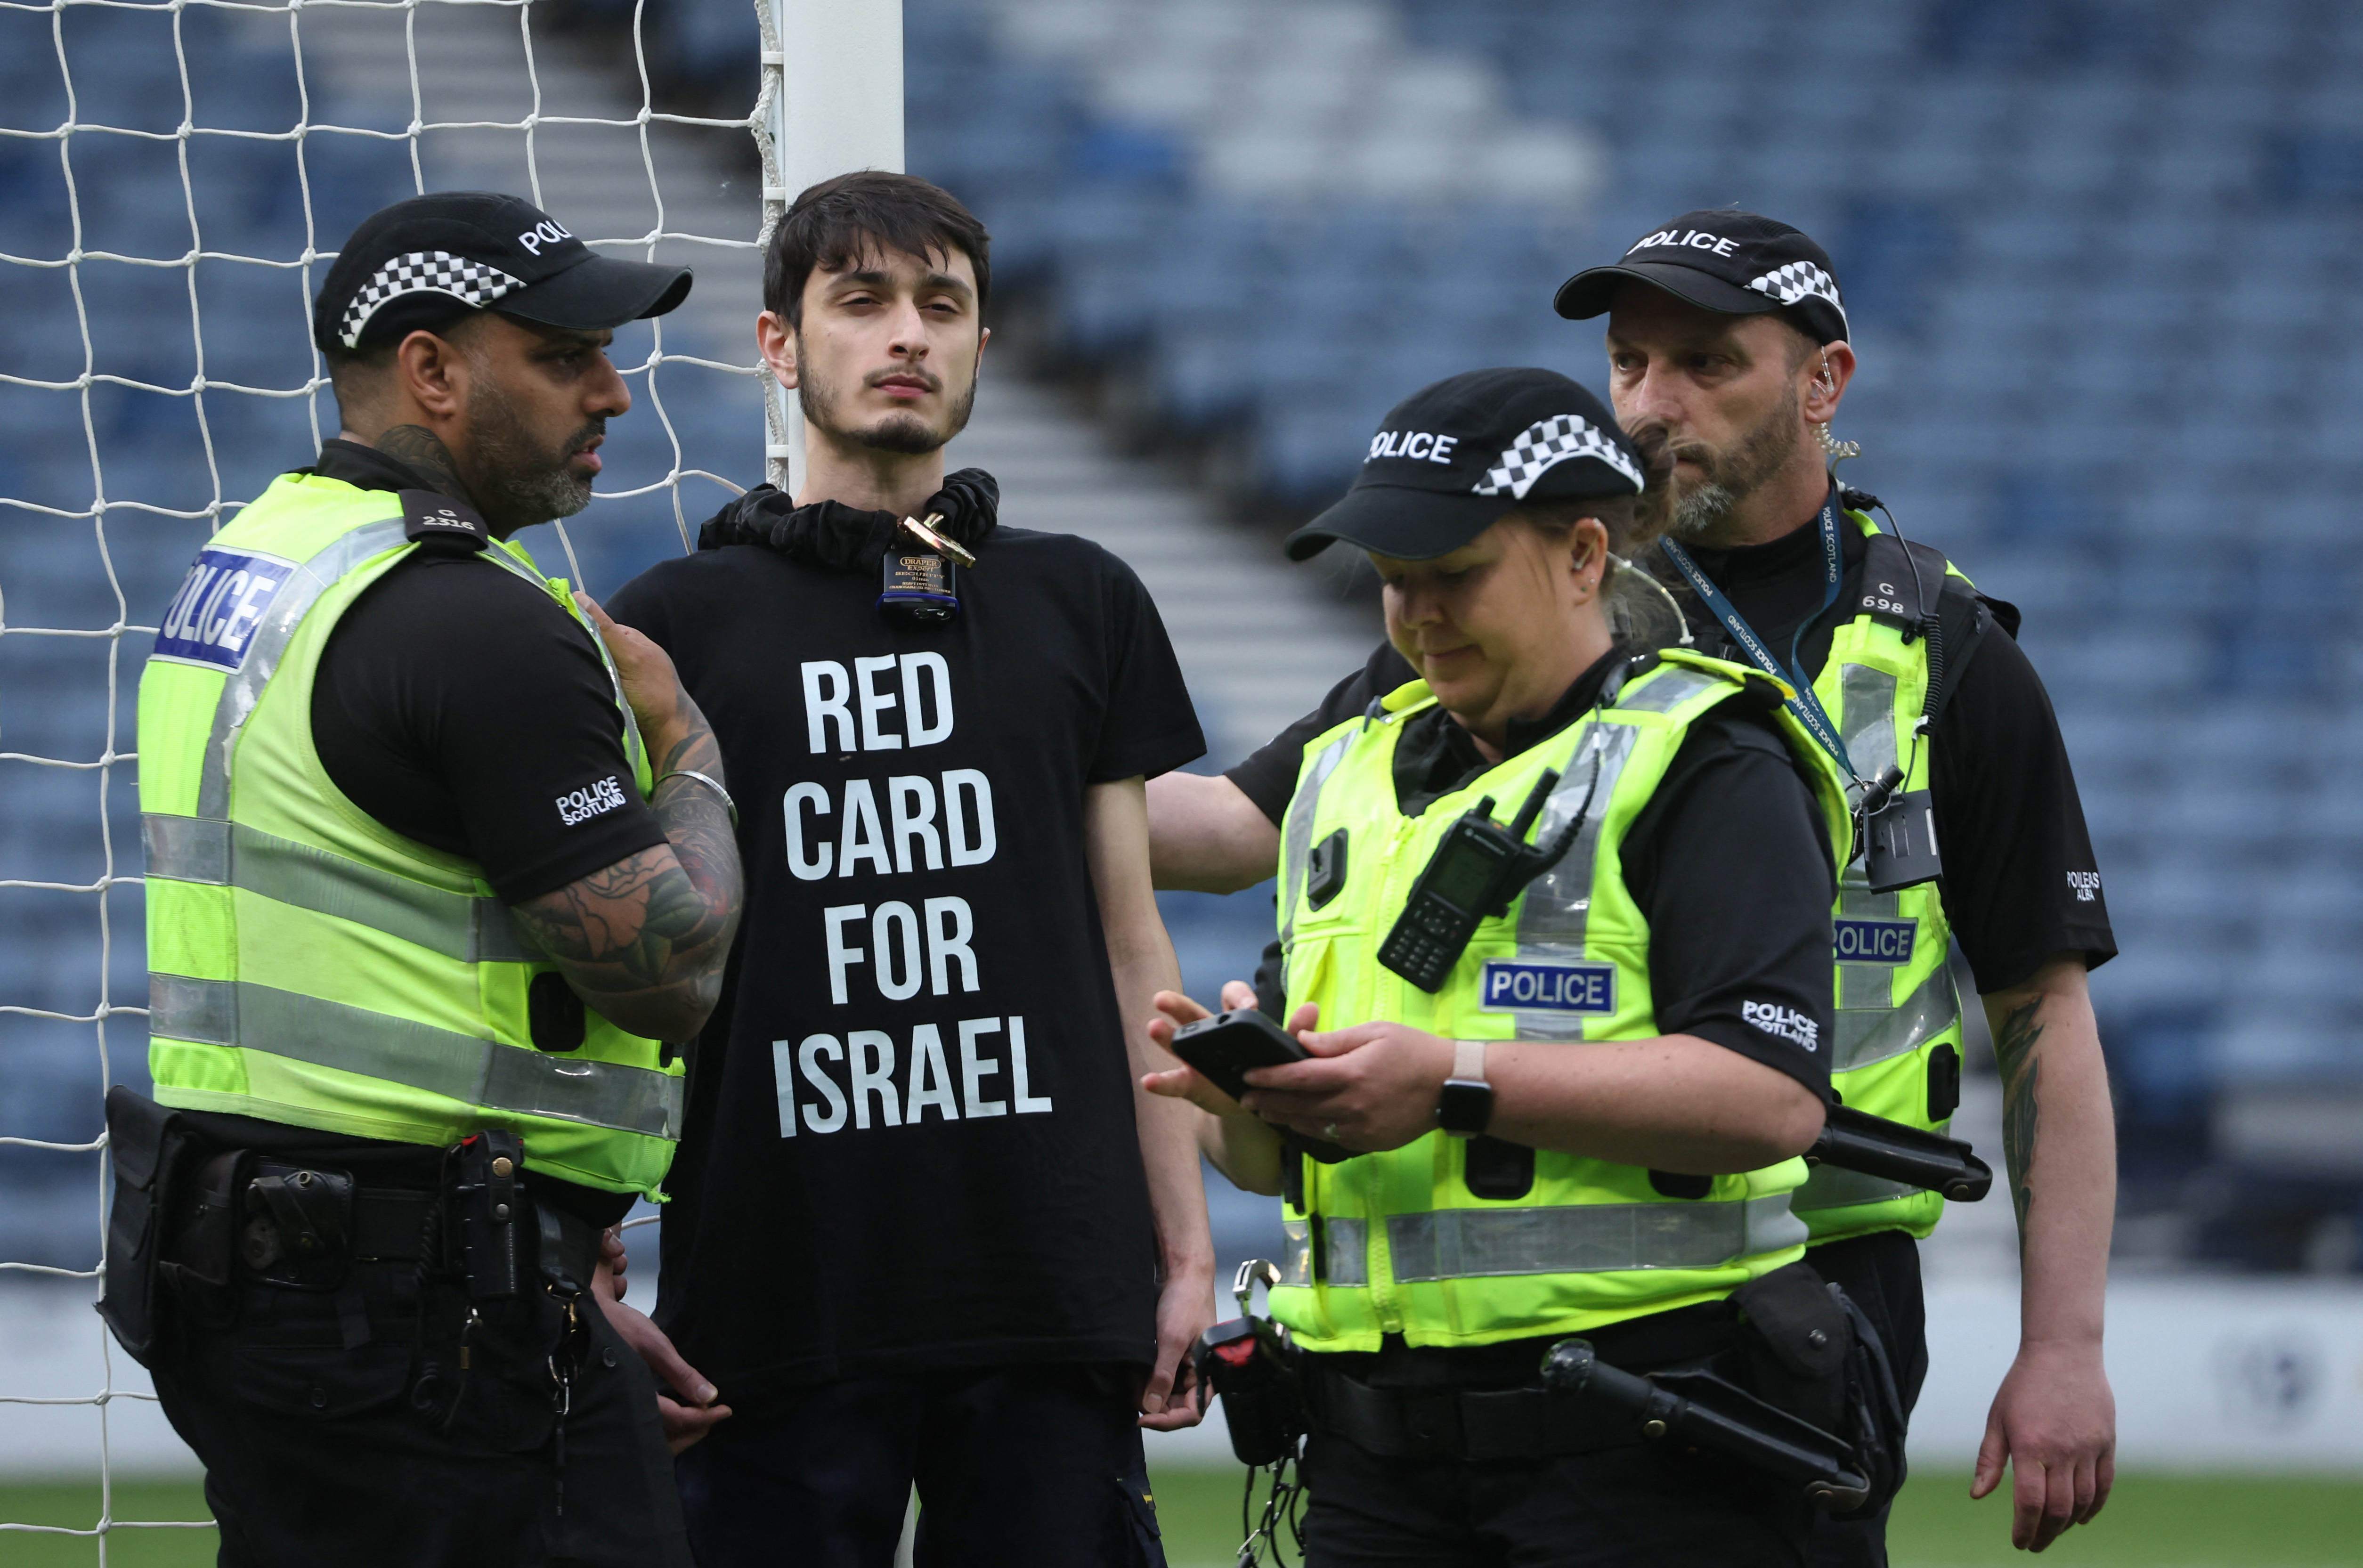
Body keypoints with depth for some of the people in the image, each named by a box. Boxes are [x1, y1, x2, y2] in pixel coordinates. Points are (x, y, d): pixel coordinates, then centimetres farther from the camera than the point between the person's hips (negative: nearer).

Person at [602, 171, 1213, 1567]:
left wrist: (1186, 1246, 7)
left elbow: (1132, 949, 13)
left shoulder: (1083, 605, 12)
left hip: (1053, 1293, 2)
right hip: (778, 1286, -2)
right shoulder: (678, 625, 4)